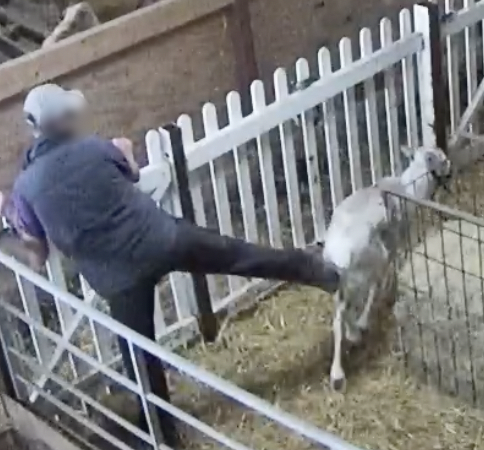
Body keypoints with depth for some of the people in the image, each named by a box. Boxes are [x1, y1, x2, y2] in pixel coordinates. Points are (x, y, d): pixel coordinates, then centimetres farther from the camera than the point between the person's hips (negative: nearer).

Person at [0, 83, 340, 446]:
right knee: (242, 257, 17)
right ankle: (318, 272, 31)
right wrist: (125, 151, 36)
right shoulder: (95, 148, -5)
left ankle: (163, 433, 27)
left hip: (119, 275, 0)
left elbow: (36, 253, 1)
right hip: (158, 237, 1)